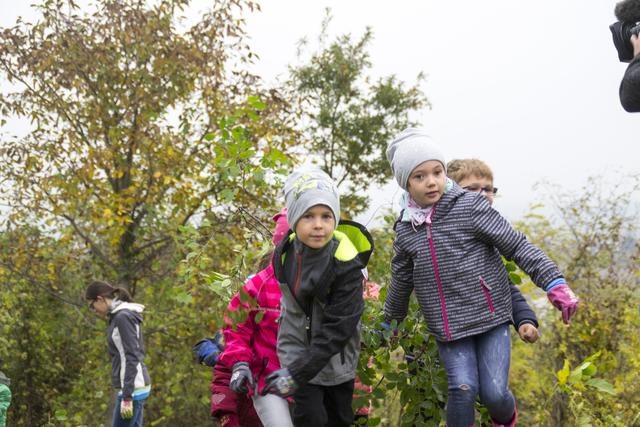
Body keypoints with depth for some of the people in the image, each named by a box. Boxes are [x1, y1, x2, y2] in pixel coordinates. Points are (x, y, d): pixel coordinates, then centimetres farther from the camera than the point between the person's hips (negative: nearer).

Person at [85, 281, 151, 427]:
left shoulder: (123, 317, -15)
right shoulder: (122, 316, 15)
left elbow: (132, 359, -20)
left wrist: (127, 397, -22)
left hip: (132, 388, -10)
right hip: (133, 386, 10)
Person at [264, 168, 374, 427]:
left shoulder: (345, 265, -25)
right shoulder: (286, 251, -11)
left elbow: (337, 329, -27)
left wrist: (296, 374, -30)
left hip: (336, 358, -2)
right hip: (298, 350, 2)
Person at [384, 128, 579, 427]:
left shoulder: (469, 206, -9)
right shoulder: (405, 229, 3)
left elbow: (516, 245, -8)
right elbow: (402, 280, 19)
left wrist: (554, 283, -15)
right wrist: (391, 321, 29)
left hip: (490, 317, -2)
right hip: (447, 329, 2)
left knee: (494, 392, -5)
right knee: (463, 389, -14)